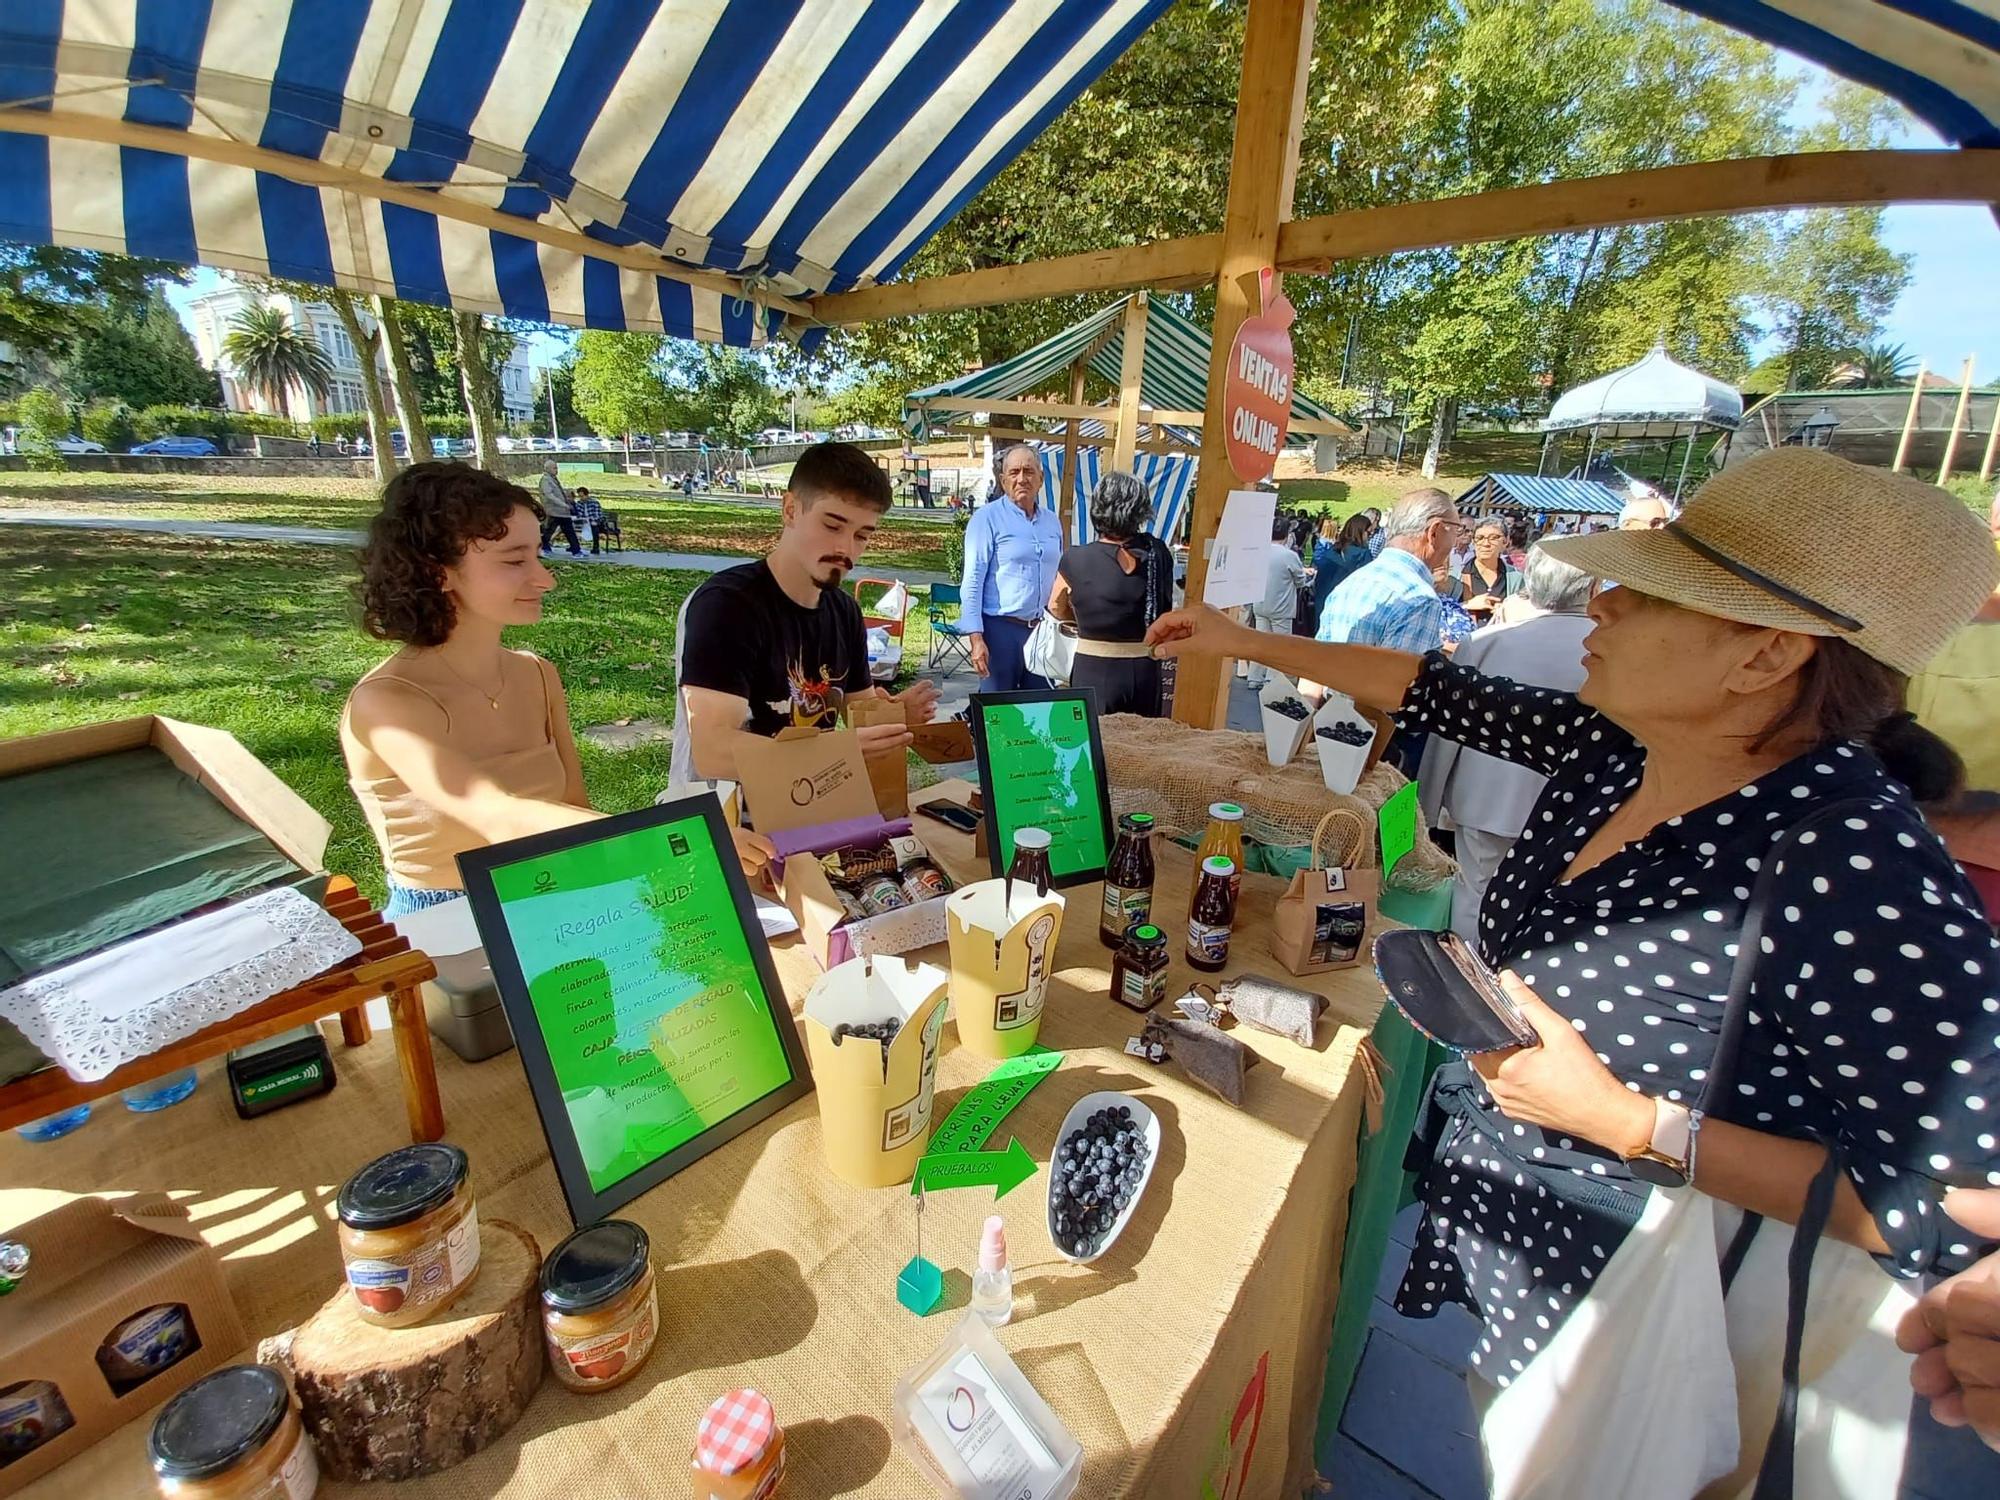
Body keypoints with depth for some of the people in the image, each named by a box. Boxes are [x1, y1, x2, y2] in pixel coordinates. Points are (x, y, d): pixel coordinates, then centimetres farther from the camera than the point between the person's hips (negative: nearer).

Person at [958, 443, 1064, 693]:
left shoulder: (1052, 521, 11)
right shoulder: (987, 517, -6)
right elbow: (972, 580, -10)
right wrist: (975, 638, -17)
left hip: (1043, 630, 5)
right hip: (1001, 628, -5)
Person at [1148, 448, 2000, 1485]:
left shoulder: (1859, 874, -32)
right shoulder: (1618, 748, -11)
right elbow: (1438, 693, 0)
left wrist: (1622, 1119, -30)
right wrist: (1246, 642, 4)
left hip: (1619, 1279, -5)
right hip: (1492, 1182, 6)